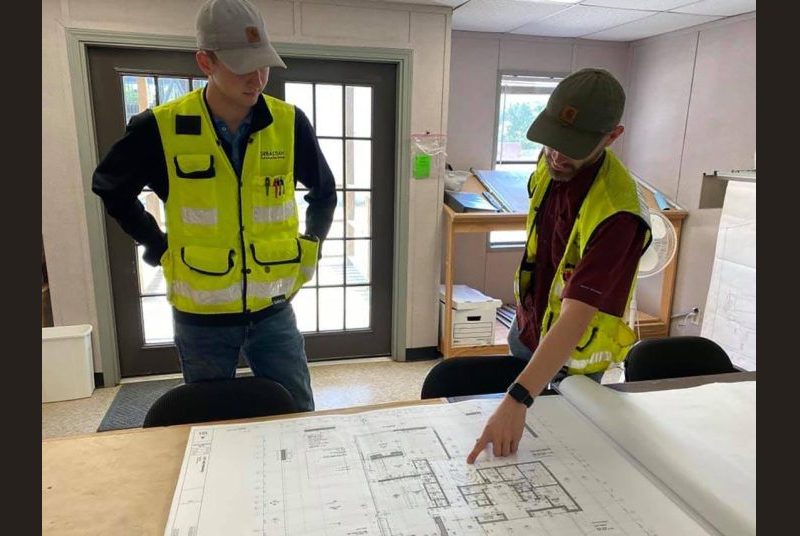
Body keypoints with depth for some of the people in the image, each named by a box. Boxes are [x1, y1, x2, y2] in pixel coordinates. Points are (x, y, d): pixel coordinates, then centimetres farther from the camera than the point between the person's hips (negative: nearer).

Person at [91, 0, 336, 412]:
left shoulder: (289, 123, -7)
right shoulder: (161, 128, -12)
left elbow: (324, 192, 10)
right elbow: (110, 188, 7)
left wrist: (309, 252, 4)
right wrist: (160, 250, 1)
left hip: (272, 310, 1)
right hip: (200, 317, 0)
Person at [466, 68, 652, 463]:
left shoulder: (617, 212, -34)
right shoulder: (551, 162, -10)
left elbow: (576, 317, -40)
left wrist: (518, 399, -47)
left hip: (569, 359, -7)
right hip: (526, 331, 7)